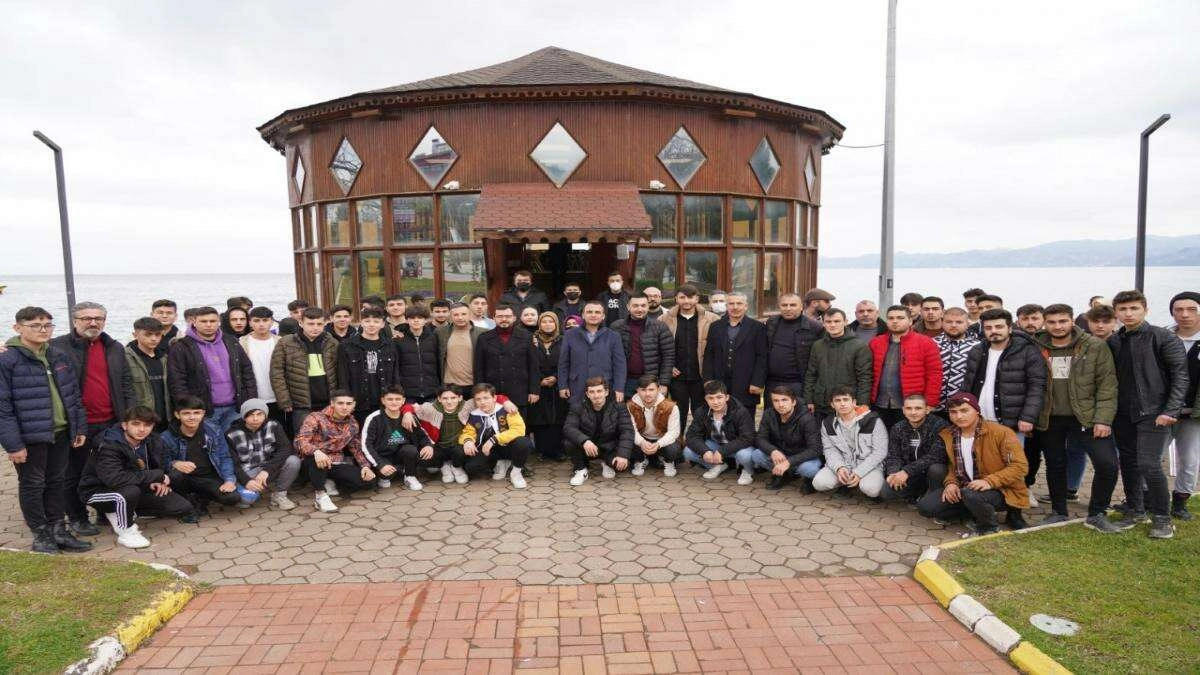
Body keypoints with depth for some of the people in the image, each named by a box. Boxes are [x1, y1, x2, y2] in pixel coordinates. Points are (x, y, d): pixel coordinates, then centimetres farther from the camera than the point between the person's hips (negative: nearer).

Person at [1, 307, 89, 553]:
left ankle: (58, 530, 27)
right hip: (30, 436, -6)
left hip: (61, 433, 6)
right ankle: (41, 535, 20)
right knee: (32, 485, 8)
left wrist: (80, 427, 11)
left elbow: (74, 395, 14)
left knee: (57, 482, 15)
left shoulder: (60, 357, 7)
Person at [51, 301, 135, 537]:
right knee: (74, 473, 8)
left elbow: (127, 384, 12)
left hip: (112, 423, 4)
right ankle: (77, 517, 22)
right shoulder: (57, 347, -5)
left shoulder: (115, 348, 11)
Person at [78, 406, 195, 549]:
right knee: (130, 492, -41)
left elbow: (161, 466, 11)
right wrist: (157, 476, -33)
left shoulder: (153, 441, -5)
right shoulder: (108, 445, -26)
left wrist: (162, 482, -14)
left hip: (137, 488, 7)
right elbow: (113, 479, -40)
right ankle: (126, 531, -12)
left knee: (184, 508, -6)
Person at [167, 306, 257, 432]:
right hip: (204, 411, -4)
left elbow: (247, 372, 13)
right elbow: (177, 383, -6)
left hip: (234, 408, 4)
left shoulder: (231, 342, 11)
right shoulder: (182, 348, -2)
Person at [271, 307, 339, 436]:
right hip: (302, 407, -2)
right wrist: (285, 402, -6)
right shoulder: (285, 344, -2)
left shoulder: (332, 344, 5)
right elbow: (277, 374, -2)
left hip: (329, 405, 2)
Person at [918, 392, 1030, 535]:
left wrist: (989, 481, -28)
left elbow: (1020, 466, -16)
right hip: (965, 488, 6)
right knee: (925, 505, -12)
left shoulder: (1001, 433, -13)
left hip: (1000, 490, -6)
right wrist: (951, 483, -5)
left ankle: (990, 528, -6)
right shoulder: (947, 435, 3)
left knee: (972, 495, -39)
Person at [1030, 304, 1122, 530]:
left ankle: (1096, 514, 8)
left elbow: (1107, 385, -6)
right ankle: (1059, 512, 30)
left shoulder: (1095, 346, -5)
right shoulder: (1036, 348, -3)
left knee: (1108, 463, -11)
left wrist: (1103, 419, -12)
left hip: (1086, 416, -1)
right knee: (1055, 466, 12)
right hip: (1049, 419, 1)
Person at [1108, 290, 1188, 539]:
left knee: (1149, 464, -9)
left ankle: (1162, 518, 7)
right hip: (1122, 415, 5)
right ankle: (1135, 510, 25)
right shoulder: (1112, 342, 7)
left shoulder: (1163, 338, -6)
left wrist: (1171, 411, -15)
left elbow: (1180, 376, -9)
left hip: (1152, 413, -5)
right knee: (1128, 463, 11)